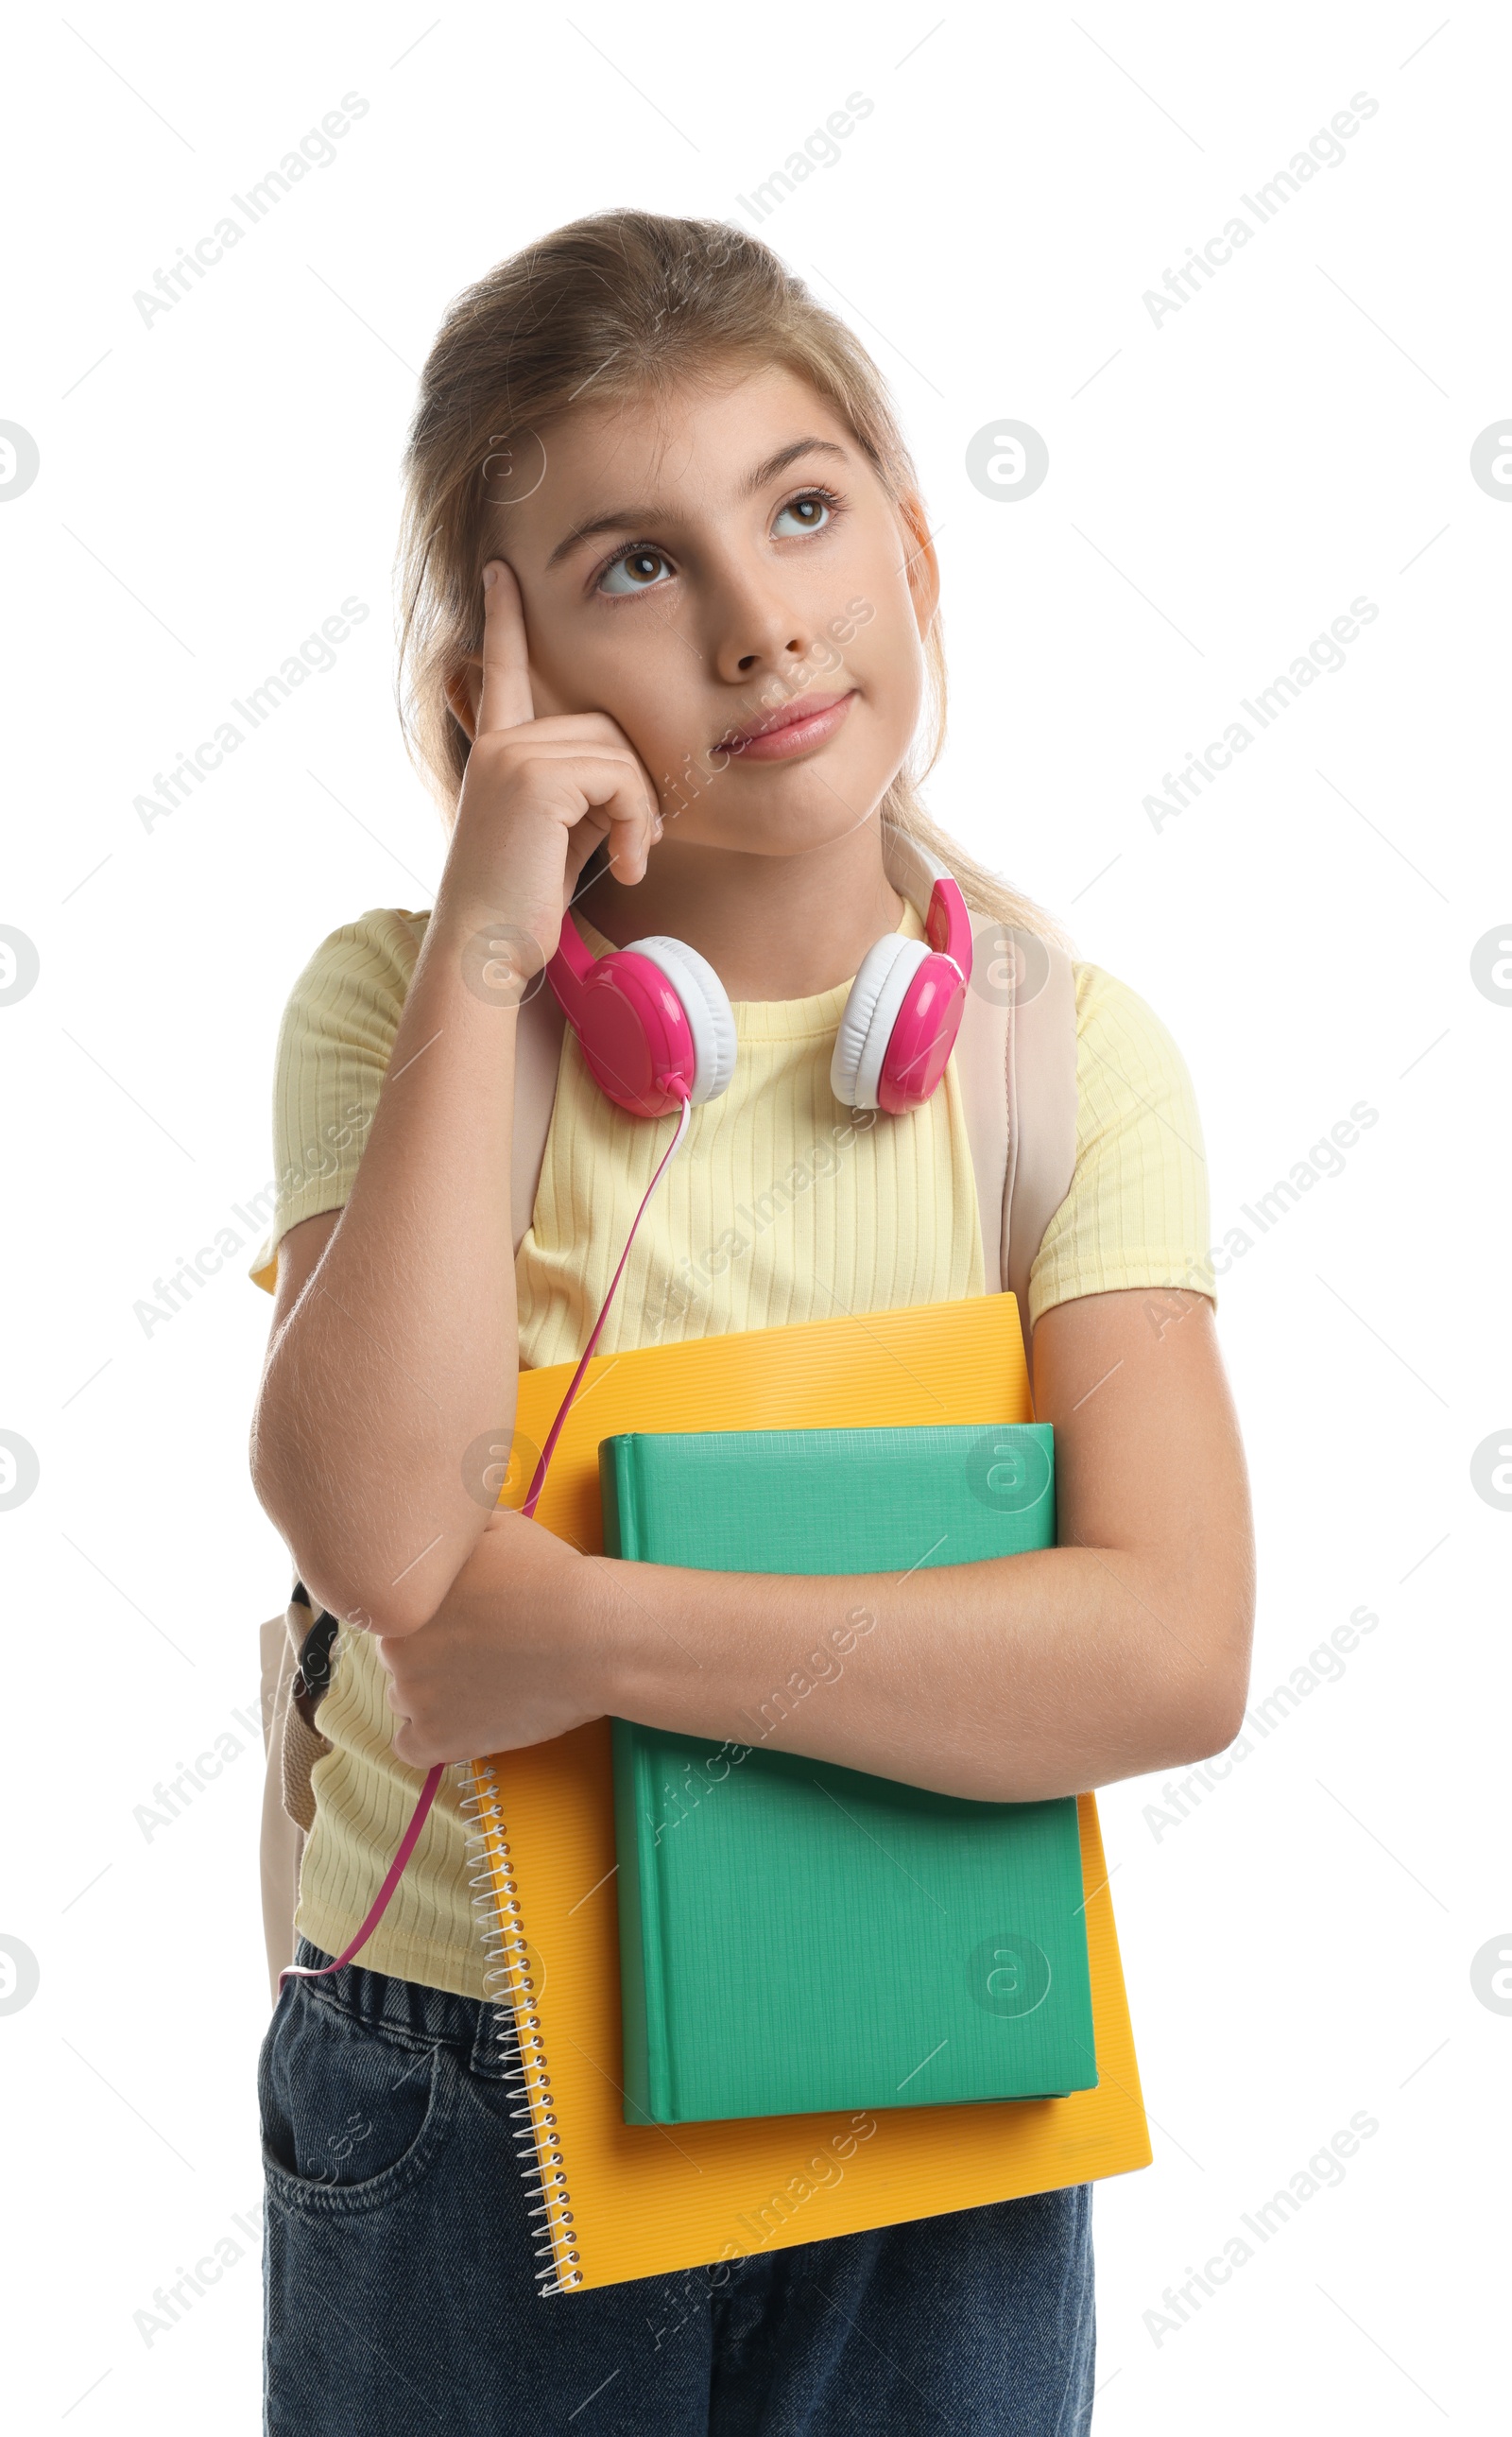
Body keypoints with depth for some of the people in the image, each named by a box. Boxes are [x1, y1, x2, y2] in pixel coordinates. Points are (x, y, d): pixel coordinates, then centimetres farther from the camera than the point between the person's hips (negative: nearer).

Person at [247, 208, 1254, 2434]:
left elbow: (1175, 1650, -19)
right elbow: (375, 1531, -24)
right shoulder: (402, 1001, -8)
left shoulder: (1068, 1053, -8)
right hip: (460, 2121, 0)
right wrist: (486, 955, -22)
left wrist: (592, 1627, -23)